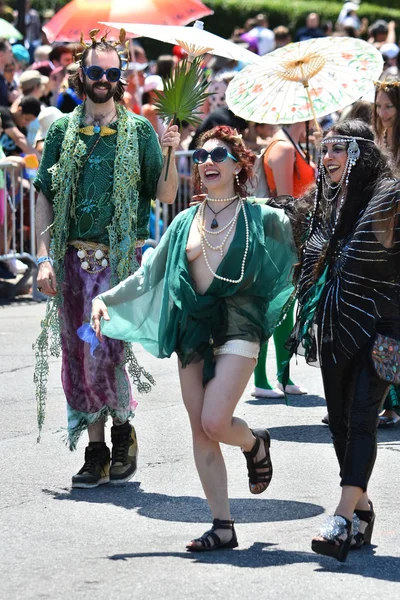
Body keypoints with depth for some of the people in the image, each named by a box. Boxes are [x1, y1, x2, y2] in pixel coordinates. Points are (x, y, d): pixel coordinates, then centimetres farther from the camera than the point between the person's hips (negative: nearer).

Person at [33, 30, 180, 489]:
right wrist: (45, 257, -2)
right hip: (73, 258, 3)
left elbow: (165, 196, 3)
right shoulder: (62, 131, 9)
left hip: (120, 258, -3)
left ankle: (122, 430, 14)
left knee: (104, 356, -11)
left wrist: (170, 154, -14)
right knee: (76, 357, 4)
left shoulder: (139, 131, 4)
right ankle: (95, 451, 15)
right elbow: (45, 197, 8)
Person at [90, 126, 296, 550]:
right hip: (193, 328, 4)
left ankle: (255, 444, 18)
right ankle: (222, 526, 6)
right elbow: (150, 274, 15)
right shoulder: (186, 222, 12)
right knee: (200, 432, 1)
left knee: (214, 423, -18)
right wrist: (107, 299, 8)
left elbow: (298, 265, 10)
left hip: (238, 328, -4)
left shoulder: (263, 219, 1)